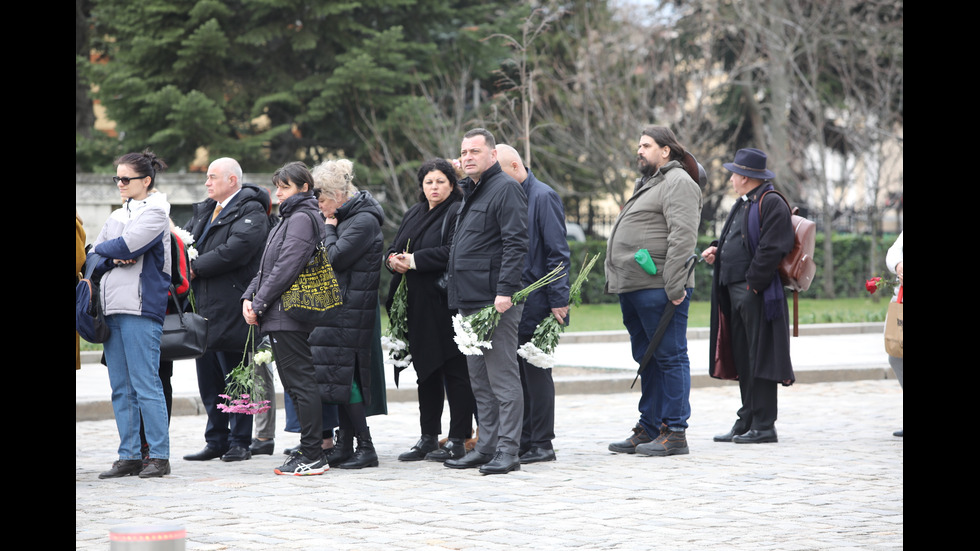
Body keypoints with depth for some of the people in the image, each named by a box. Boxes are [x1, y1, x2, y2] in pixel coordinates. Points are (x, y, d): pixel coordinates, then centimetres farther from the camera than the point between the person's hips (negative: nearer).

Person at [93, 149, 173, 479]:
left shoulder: (155, 212, -2)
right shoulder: (117, 217, 21)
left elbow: (125, 245, -14)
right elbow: (93, 258, 15)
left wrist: (104, 249, 5)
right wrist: (115, 258, -4)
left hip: (141, 307, -8)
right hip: (112, 309, 8)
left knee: (146, 384, -8)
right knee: (121, 389, 6)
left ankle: (160, 455, -4)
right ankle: (129, 457, 10)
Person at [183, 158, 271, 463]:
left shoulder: (251, 212, -7)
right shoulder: (203, 211, 19)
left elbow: (237, 249, -20)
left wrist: (196, 268, -15)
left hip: (231, 309, -8)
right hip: (203, 307, 8)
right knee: (208, 378, 11)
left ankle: (240, 442, 6)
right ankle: (216, 441, 19)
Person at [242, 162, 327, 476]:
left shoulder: (302, 219, -10)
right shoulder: (289, 220, 21)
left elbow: (287, 268, -18)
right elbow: (267, 267, 20)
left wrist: (259, 304, -16)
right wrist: (249, 297, 6)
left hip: (290, 316, -10)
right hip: (280, 318, 10)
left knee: (301, 384, -8)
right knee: (295, 385, 11)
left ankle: (312, 456, -7)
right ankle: (309, 451, 15)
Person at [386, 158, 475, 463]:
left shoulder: (458, 213, -6)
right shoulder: (414, 214, 19)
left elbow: (452, 252, -20)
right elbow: (393, 249, 19)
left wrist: (414, 260, -17)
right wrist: (394, 260, -5)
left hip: (446, 305, -8)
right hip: (417, 306, 8)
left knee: (454, 371, -4)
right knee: (426, 371, 12)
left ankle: (458, 440, 0)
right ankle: (428, 437, 19)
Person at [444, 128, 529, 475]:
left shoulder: (505, 189, -9)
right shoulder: (471, 192, 20)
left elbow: (515, 244, -17)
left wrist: (505, 290, -23)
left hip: (495, 301, -10)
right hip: (471, 302, 10)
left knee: (502, 375, -7)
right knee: (479, 379, 12)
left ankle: (508, 450, -5)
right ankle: (487, 447, 18)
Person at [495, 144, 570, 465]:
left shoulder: (543, 197, -8)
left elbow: (558, 252, -10)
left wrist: (558, 300, -14)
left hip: (535, 303, -7)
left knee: (536, 371, -2)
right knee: (517, 372, 9)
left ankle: (541, 444, 4)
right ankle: (524, 439, 16)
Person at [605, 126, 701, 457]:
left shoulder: (677, 183, -8)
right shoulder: (646, 185, 24)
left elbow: (683, 237, -18)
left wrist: (674, 286, -24)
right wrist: (616, 279, 21)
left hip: (658, 289, -10)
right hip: (633, 289, 10)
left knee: (670, 358, -7)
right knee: (647, 360, 13)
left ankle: (675, 433, -5)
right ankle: (648, 429, 19)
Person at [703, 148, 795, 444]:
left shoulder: (772, 204, -10)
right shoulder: (743, 204, 21)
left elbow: (770, 250, -18)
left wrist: (752, 284, -19)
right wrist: (717, 249, 10)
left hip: (757, 294, -10)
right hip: (734, 292, 10)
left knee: (759, 360, -7)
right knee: (743, 360, 11)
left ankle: (764, 426, -3)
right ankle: (747, 422, 16)